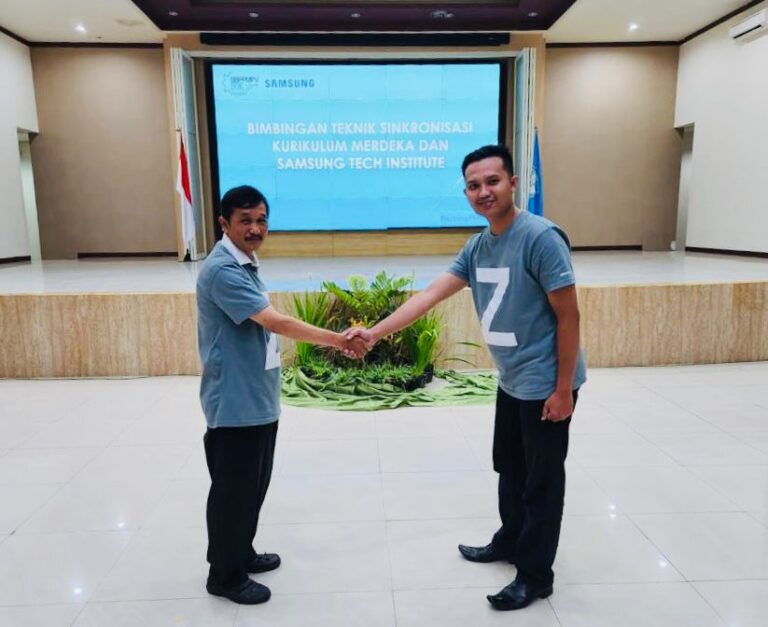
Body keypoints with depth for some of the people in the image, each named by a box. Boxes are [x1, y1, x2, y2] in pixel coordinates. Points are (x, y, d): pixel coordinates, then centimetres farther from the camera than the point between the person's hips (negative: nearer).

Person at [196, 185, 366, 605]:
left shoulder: (245, 265, 11)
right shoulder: (222, 270, -20)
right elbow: (275, 322, -27)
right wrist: (336, 339, -24)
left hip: (259, 399, 10)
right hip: (235, 404, -10)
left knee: (254, 485, 21)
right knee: (233, 489, 5)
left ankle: (242, 554, 39)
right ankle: (225, 575, 24)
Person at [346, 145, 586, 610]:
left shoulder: (541, 237, -20)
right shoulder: (477, 247, 3)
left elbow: (568, 316, -18)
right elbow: (430, 296, 0)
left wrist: (563, 389, -17)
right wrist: (375, 333, -8)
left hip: (544, 384, -8)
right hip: (512, 381, 8)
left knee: (541, 481, 7)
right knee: (509, 469, 22)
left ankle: (536, 575, 24)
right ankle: (509, 543, 44)